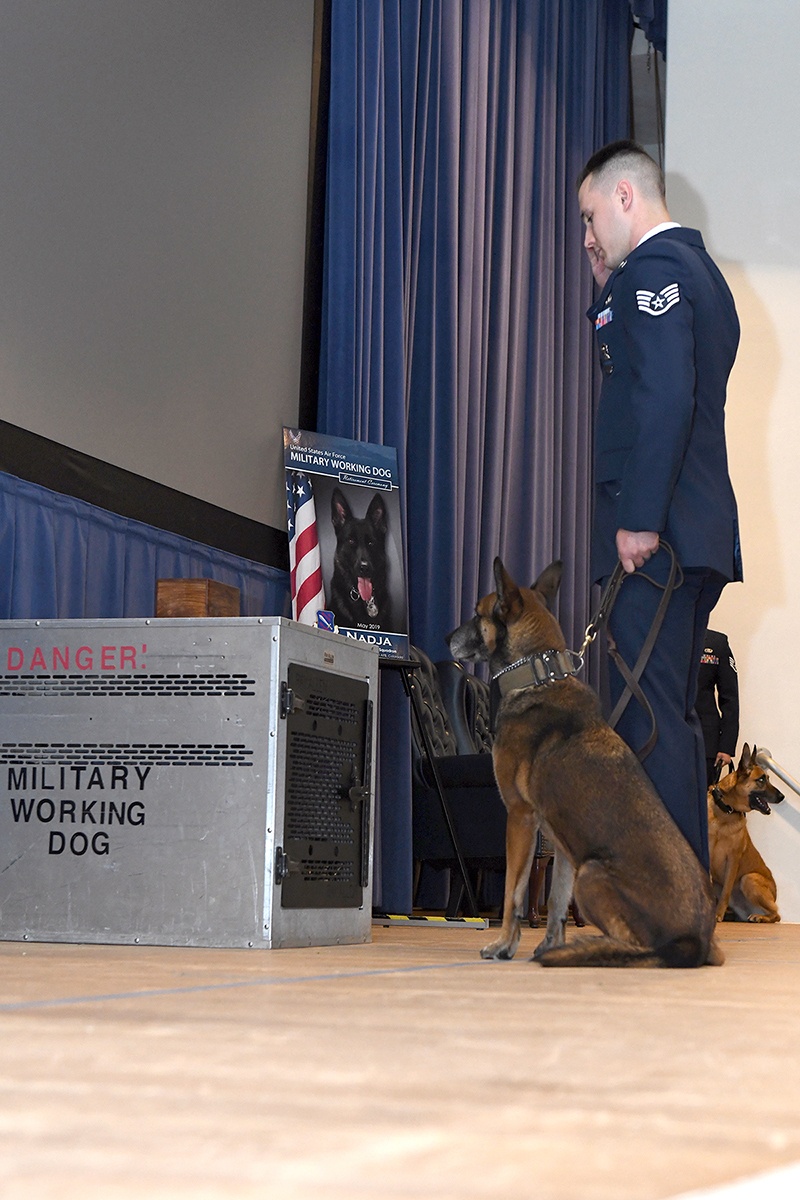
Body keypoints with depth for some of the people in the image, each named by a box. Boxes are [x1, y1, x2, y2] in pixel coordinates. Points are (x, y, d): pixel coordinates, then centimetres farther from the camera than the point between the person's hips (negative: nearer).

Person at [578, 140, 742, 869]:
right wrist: (608, 292, 20)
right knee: (675, 717, 14)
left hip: (653, 535, -10)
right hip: (699, 535, 10)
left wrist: (639, 519, -22)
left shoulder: (653, 267, -9)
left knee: (648, 718, -10)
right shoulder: (702, 270, 21)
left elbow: (665, 396, -20)